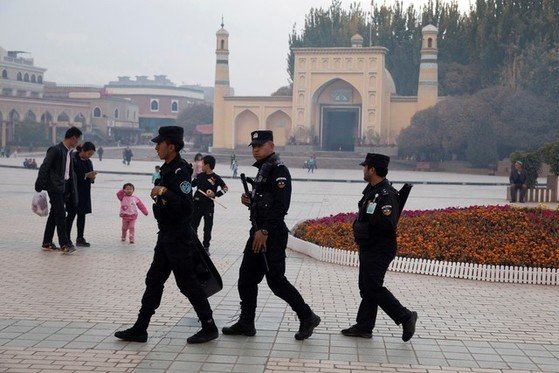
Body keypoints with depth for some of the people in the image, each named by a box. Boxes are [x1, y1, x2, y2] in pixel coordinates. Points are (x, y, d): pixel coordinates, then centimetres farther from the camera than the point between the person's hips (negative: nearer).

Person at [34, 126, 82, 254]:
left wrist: (72, 190, 16)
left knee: (54, 215, 12)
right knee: (61, 215, -10)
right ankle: (65, 244, -9)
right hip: (55, 187, -9)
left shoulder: (69, 152, 13)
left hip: (64, 187, 9)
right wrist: (39, 185, -16)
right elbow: (44, 167, -14)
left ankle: (47, 243, 19)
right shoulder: (56, 150, -13)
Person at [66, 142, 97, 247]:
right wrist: (86, 175, -21)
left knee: (82, 215, 9)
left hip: (85, 192, 7)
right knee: (71, 215, -3)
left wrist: (92, 177, -5)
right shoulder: (73, 160, -12)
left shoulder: (88, 162, 11)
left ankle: (80, 239, 15)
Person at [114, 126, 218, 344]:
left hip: (178, 238, -10)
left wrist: (164, 192, -29)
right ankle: (139, 330, 18)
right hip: (167, 236, 10)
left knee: (187, 282, -1)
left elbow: (186, 207, -28)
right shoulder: (168, 169, 11)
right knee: (154, 280, 11)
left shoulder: (180, 171, -19)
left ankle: (209, 328, 11)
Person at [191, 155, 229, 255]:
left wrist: (215, 194, -16)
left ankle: (206, 247, 13)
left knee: (207, 228, 3)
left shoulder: (216, 178, -8)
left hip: (208, 205, -4)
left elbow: (225, 188, -5)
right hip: (197, 204, 4)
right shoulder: (200, 176, 4)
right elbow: (191, 184, 16)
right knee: (193, 225, 9)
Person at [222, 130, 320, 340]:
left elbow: (281, 205, -22)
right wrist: (249, 201, 4)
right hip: (258, 232, 10)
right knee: (246, 278, 10)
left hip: (272, 235, -10)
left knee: (276, 280, -5)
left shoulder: (279, 170, -14)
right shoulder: (262, 170, 16)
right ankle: (246, 323, 19)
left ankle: (307, 317, 8)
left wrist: (265, 231, -23)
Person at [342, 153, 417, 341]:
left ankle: (405, 317, 4)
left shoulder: (386, 195, -21)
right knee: (366, 288, 14)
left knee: (373, 288, -8)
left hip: (379, 251, -10)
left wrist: (371, 214, -21)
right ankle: (364, 326, 22)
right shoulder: (372, 190, 11)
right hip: (368, 249, 10)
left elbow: (387, 224, -31)